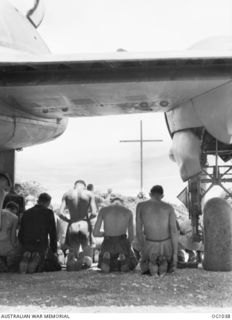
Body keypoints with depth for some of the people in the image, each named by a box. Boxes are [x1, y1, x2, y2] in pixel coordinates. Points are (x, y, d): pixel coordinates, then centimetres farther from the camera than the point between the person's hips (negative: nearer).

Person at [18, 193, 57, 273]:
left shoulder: (26, 212, 15)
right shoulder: (48, 212, 4)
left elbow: (20, 233, 17)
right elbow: (52, 232, 2)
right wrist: (54, 249, 9)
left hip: (26, 245, 3)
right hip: (41, 244, -3)